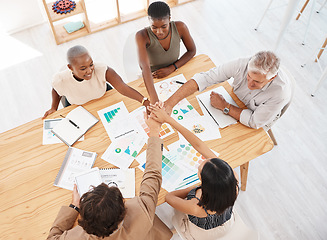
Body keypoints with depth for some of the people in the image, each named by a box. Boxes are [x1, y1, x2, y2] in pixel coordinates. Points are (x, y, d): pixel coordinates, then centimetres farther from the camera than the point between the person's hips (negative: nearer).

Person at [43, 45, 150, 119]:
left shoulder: (101, 70, -38)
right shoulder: (61, 80, -31)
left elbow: (123, 87, -49)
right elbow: (56, 90, -3)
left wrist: (145, 101, -60)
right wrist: (54, 108, -10)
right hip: (77, 108, -1)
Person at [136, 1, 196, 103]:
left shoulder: (180, 27, -17)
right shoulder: (142, 36, -26)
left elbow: (192, 51, -1)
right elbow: (145, 67, -40)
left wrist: (172, 68, -16)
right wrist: (154, 101, -53)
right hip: (152, 80, -2)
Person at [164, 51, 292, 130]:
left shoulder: (282, 92, -38)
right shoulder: (242, 64, -33)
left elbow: (255, 122, -29)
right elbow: (204, 78, -36)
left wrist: (224, 106, -28)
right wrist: (170, 103, -44)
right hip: (235, 105, 3)